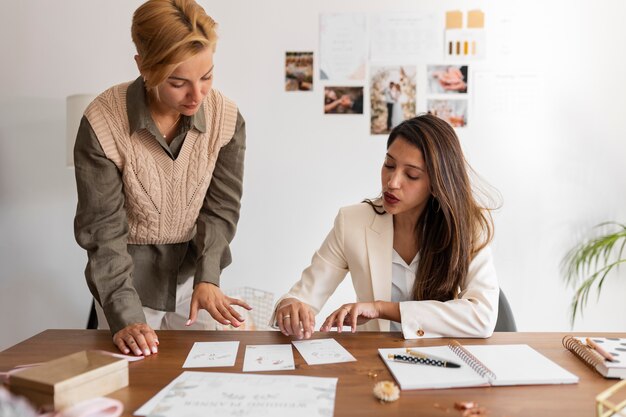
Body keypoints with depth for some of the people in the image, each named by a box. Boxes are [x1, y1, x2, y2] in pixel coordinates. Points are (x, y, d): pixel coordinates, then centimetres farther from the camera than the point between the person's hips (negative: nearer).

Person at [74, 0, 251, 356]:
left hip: (193, 271, 2)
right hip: (127, 277, -2)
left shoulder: (227, 117, -15)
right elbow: (103, 229, -18)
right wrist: (125, 316, -26)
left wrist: (208, 278, -21)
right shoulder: (102, 123, -22)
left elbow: (221, 209, -7)